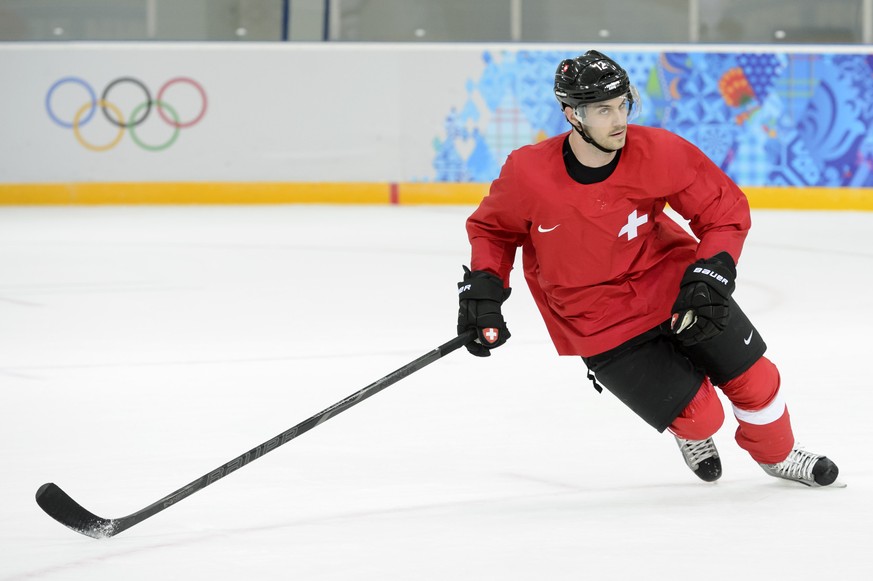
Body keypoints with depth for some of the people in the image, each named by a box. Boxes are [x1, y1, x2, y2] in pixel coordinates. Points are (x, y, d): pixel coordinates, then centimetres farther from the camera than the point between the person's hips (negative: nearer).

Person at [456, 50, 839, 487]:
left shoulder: (660, 152, -19)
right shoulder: (527, 173, -20)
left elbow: (726, 209, -8)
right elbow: (493, 228, 1)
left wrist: (711, 273, -20)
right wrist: (482, 287, -12)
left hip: (674, 285, 2)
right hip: (603, 326, -2)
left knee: (752, 379, 4)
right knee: (698, 415, -9)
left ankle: (777, 454, 36)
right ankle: (692, 435, 30)